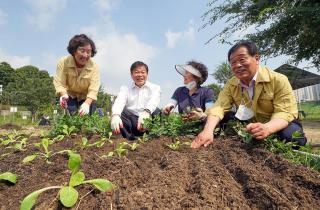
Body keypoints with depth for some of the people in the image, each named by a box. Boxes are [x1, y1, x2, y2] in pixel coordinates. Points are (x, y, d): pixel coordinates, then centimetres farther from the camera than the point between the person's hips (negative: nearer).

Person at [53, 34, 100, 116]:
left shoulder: (94, 66, -24)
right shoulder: (63, 62, -21)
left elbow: (93, 89, -28)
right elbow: (59, 83, -21)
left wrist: (87, 103, -46)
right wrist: (64, 95, -44)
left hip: (87, 98, 0)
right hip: (70, 96, 0)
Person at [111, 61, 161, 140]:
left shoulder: (155, 88, 11)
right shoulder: (125, 88, 15)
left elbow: (153, 101, -14)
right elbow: (119, 102, -8)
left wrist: (146, 112, -38)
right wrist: (115, 115, -32)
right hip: (130, 120, 2)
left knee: (156, 111, -28)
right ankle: (129, 138, -32)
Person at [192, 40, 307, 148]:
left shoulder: (278, 80, -16)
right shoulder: (231, 84, -5)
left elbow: (285, 112, -23)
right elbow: (219, 107, -19)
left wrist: (267, 128, -46)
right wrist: (208, 130, -39)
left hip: (277, 126, -3)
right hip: (248, 126, 3)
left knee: (293, 136, -33)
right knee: (220, 119, -15)